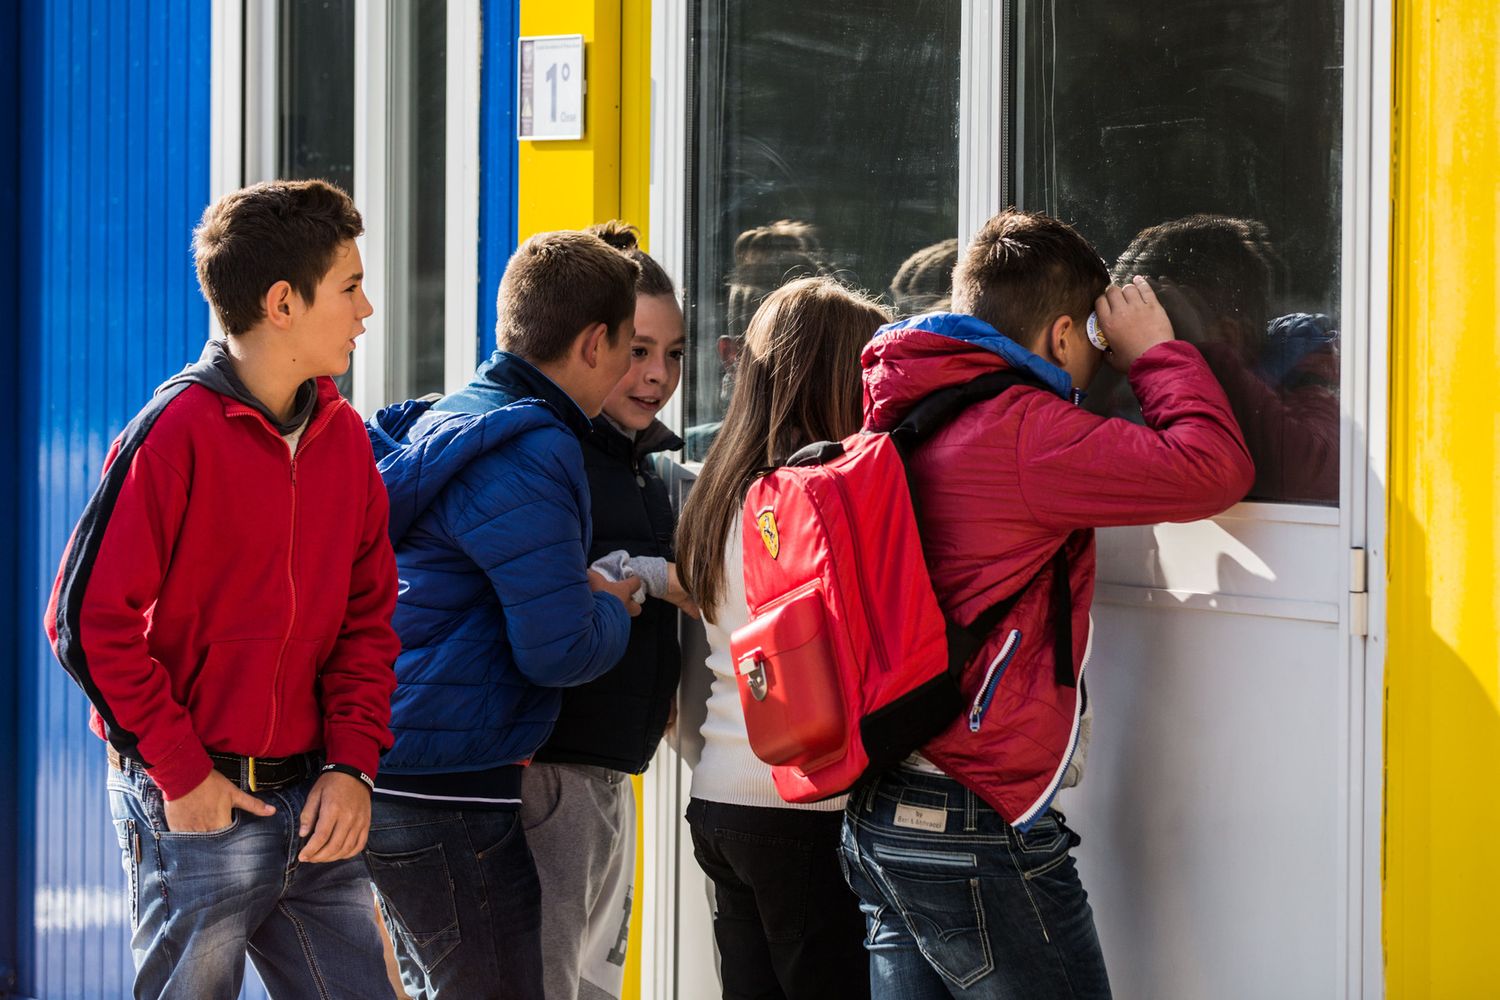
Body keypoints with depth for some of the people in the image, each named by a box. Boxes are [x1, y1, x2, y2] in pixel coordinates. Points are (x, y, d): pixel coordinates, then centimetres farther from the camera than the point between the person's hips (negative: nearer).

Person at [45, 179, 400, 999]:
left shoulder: (344, 436, 8)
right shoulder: (179, 431, -13)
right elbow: (89, 617, -14)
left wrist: (351, 763, -1)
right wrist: (180, 771, -13)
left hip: (312, 810, 6)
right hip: (195, 810, -6)